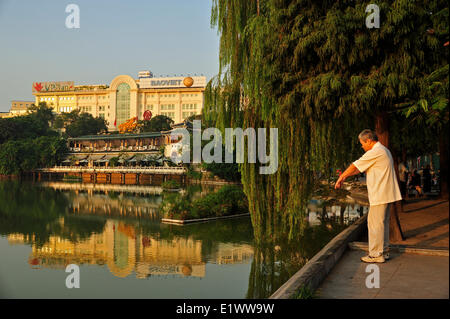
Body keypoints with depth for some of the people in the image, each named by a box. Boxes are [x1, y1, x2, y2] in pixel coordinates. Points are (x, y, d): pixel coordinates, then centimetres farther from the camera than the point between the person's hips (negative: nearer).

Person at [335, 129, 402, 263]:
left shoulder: (375, 152, -15)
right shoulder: (384, 150, 18)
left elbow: (355, 166, -10)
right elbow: (361, 167, 21)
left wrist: (340, 178, 1)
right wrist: (345, 176, 20)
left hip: (379, 195, -10)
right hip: (387, 194, 10)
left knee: (375, 223, -4)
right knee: (383, 222, 15)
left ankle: (376, 254, 0)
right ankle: (384, 251, 22)